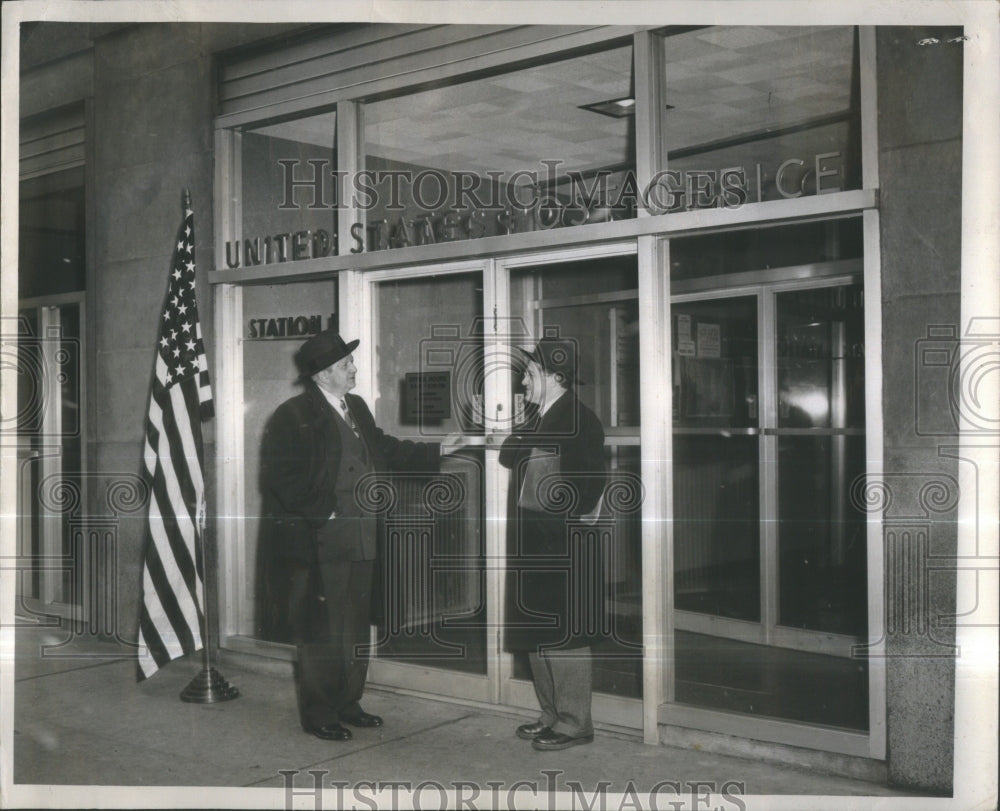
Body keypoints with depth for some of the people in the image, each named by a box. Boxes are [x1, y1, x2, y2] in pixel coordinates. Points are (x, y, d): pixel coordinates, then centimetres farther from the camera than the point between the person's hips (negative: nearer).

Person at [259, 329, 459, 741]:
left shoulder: (357, 408, 13)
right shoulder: (293, 416, -12)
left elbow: (386, 451, 20)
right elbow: (284, 479, -17)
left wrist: (436, 451, 13)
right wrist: (324, 516, -18)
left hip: (360, 542, 8)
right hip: (318, 545, -8)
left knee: (355, 627, 16)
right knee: (320, 630, 1)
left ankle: (347, 704, 30)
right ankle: (317, 714, 14)